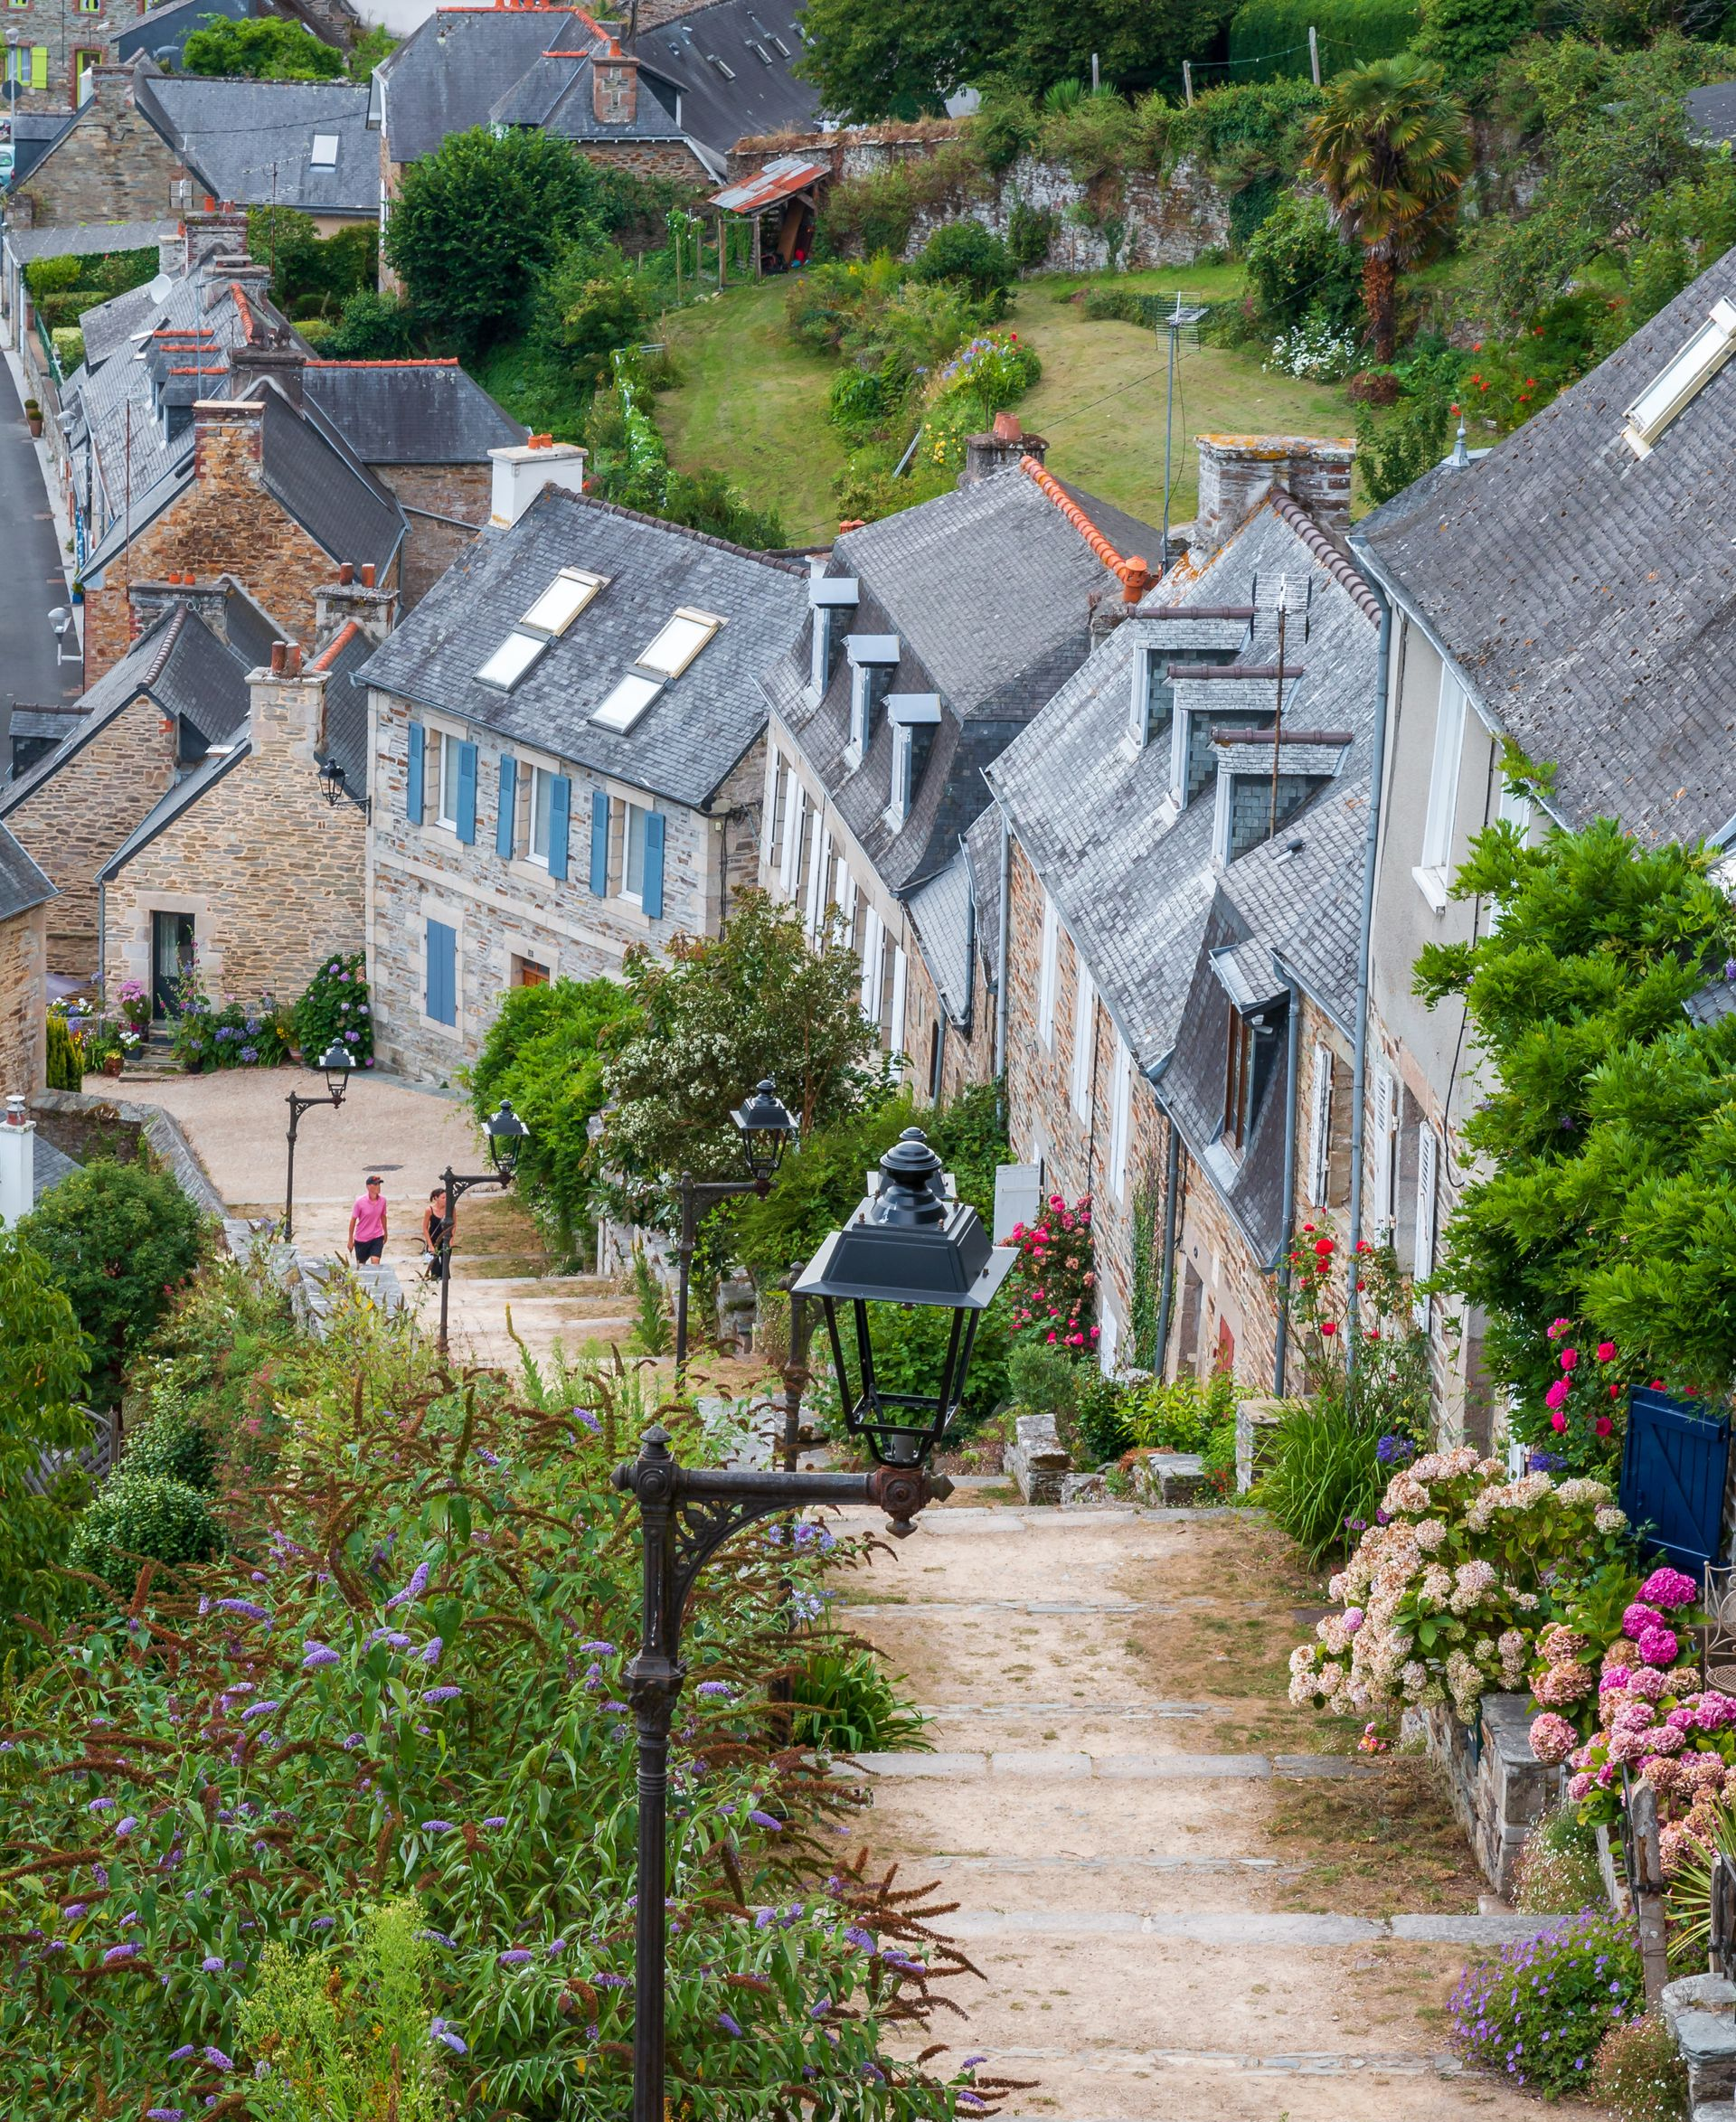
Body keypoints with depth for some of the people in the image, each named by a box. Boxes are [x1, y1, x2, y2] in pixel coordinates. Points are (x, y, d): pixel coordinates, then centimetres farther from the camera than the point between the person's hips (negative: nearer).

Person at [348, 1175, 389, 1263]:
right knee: (361, 1264, 13)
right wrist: (351, 1240, -3)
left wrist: (385, 1233, 20)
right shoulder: (360, 1201, -17)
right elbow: (353, 1220, -7)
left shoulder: (382, 1200, -7)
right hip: (361, 1238, -1)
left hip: (377, 1237, 1)